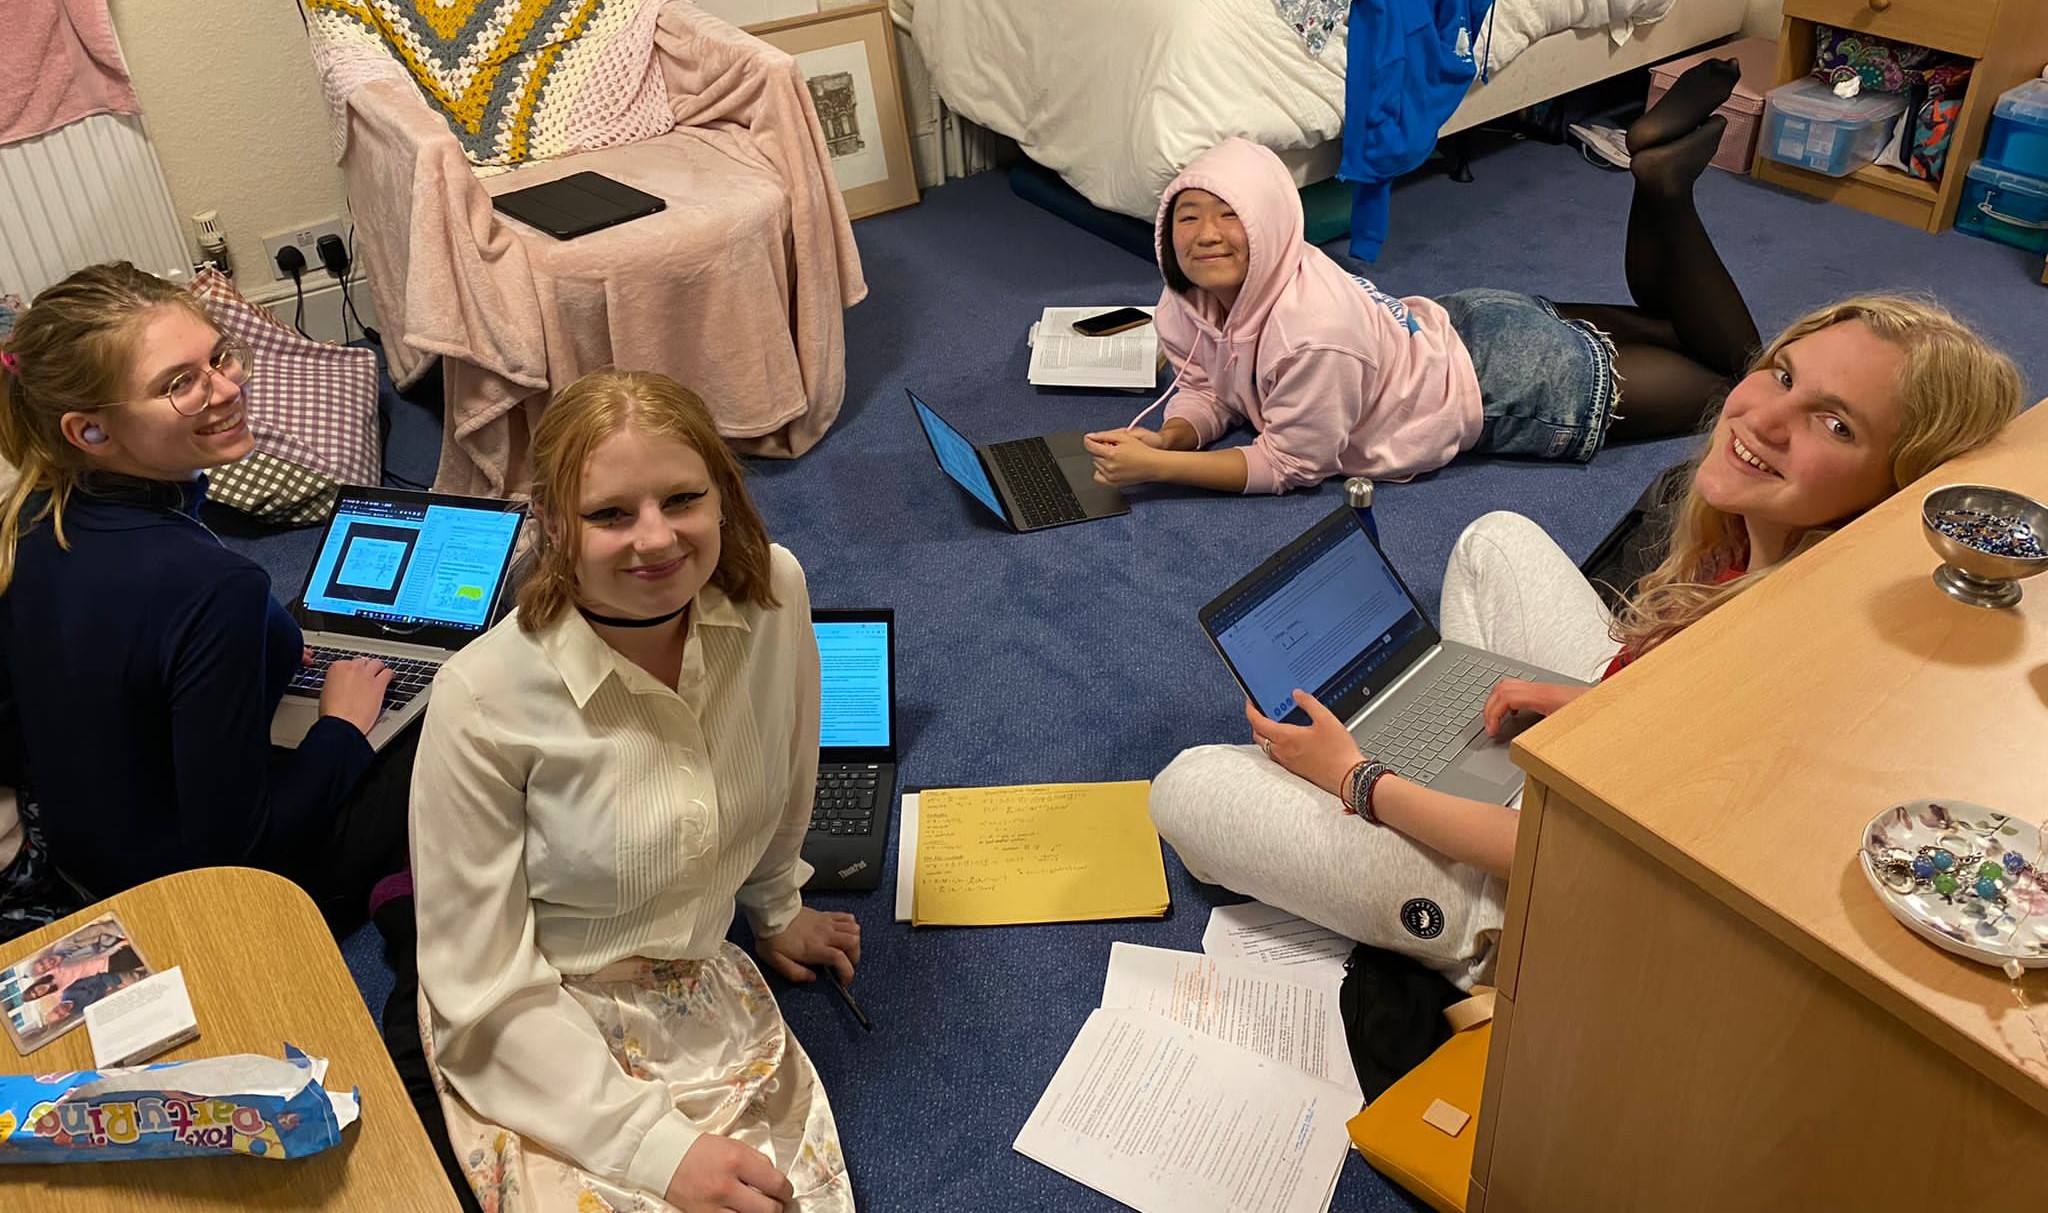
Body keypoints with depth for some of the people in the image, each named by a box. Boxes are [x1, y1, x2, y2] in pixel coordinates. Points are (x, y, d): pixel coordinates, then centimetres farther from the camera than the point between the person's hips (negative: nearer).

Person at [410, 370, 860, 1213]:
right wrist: (653, 1139, -19)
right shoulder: (483, 698, -23)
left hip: (713, 1008, 4)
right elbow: (484, 986, -15)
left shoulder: (773, 591, -12)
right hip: (542, 1044, -4)